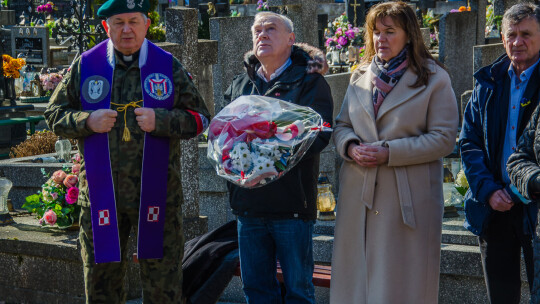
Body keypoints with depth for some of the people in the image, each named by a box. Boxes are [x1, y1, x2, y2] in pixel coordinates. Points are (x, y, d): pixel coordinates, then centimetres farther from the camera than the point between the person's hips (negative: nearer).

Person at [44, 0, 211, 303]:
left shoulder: (168, 67, 4)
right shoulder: (85, 65, 6)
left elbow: (200, 118, 4)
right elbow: (55, 114, 10)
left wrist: (160, 121, -13)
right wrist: (87, 121, -10)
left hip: (157, 194, -1)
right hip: (101, 194, 1)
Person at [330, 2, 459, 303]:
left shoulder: (434, 79, -2)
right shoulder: (360, 77, 13)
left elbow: (444, 138, -8)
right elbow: (341, 126, 17)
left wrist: (390, 152, -17)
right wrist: (351, 146, -7)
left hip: (407, 198, -4)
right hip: (359, 196, 5)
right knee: (356, 278, 8)